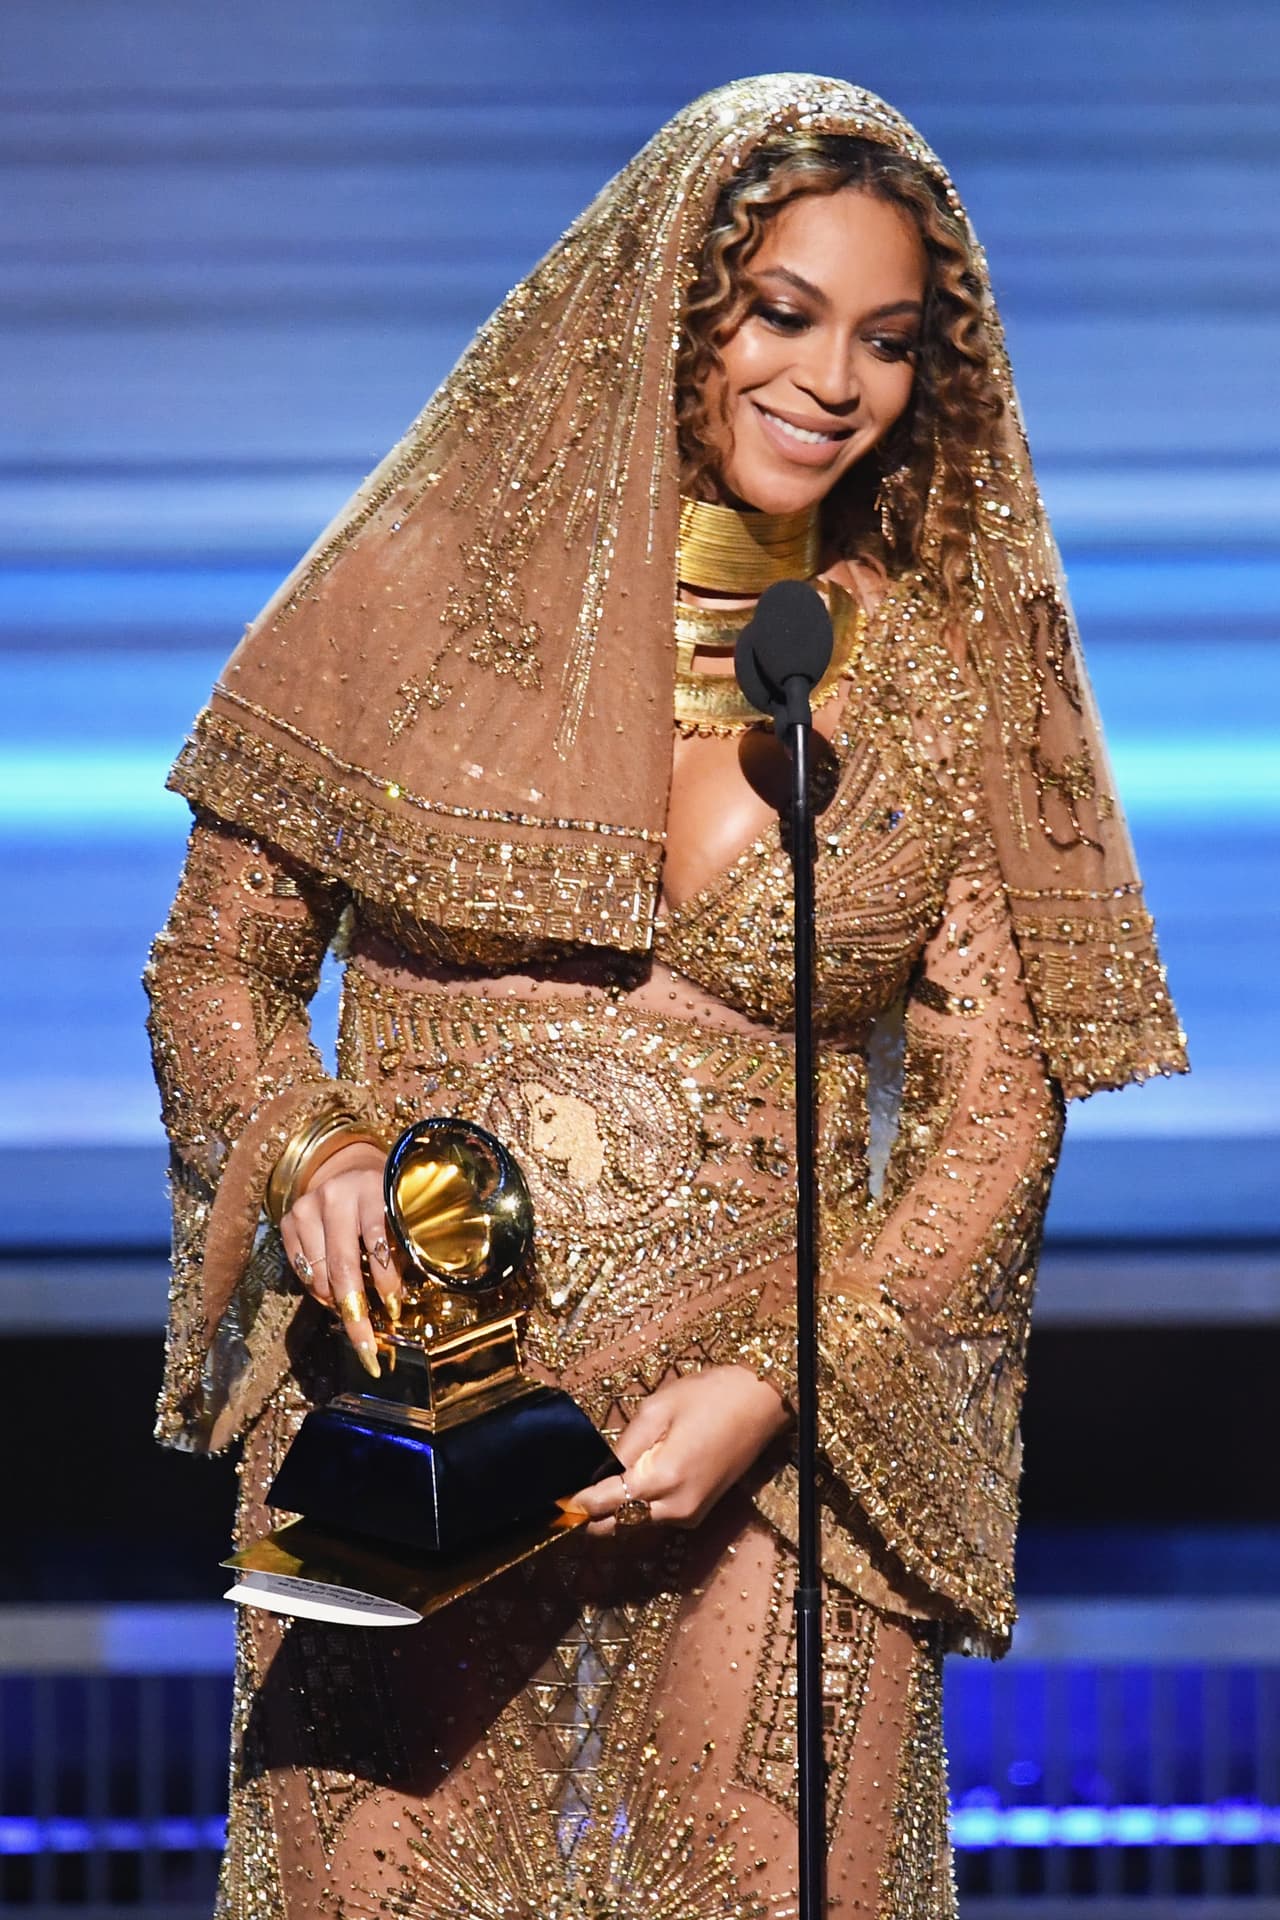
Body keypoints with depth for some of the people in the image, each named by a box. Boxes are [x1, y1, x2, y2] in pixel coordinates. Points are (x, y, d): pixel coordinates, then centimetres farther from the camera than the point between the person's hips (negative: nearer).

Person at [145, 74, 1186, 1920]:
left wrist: (776, 1384, -10)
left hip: (777, 1463, 0)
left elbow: (995, 1117, 3)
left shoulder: (944, 678, 5)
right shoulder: (431, 589, 4)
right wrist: (311, 1153, -11)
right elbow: (216, 966, 10)